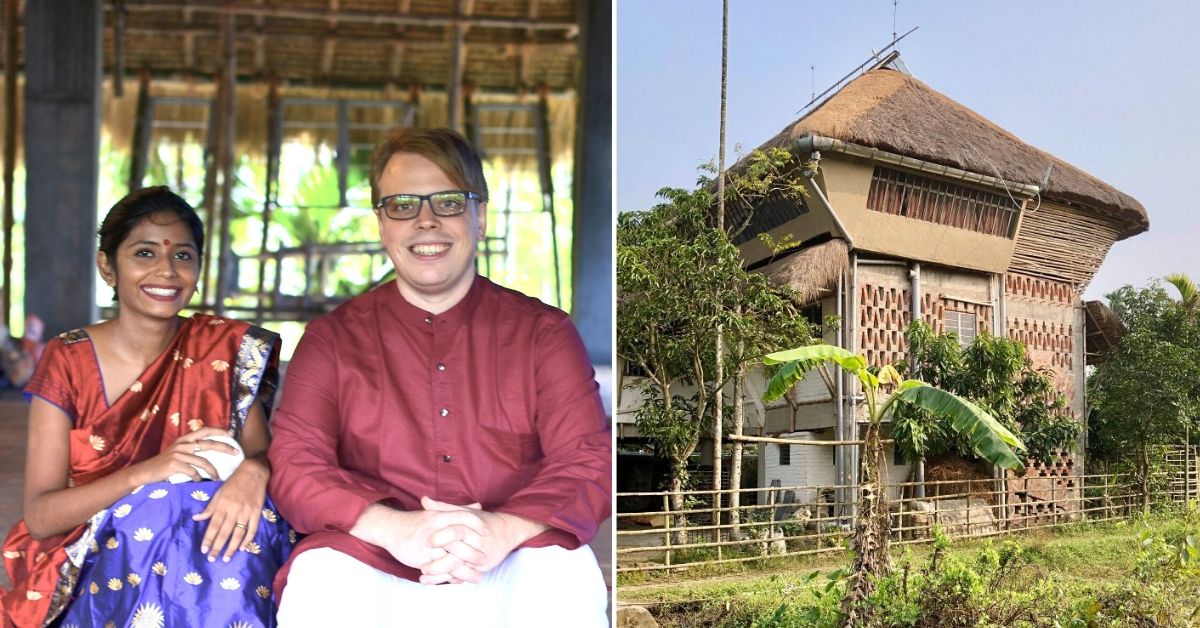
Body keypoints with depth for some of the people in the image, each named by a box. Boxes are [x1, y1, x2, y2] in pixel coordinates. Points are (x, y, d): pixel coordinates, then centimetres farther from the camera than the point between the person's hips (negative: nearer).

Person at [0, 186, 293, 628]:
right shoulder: (68, 360, -4)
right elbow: (40, 517, -8)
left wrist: (253, 473, -28)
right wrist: (146, 472, -25)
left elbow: (264, 453, -2)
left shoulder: (226, 348, 1)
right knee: (162, 506, -32)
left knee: (241, 526, -31)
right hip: (94, 563, -1)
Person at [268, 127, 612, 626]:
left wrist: (502, 531, -22)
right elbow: (294, 465, 0)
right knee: (318, 575, -31)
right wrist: (396, 529, -20)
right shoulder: (331, 338, 12)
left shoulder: (544, 332, 10)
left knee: (563, 569, -31)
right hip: (374, 575, 0)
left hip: (506, 581, 0)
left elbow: (590, 463, 0)